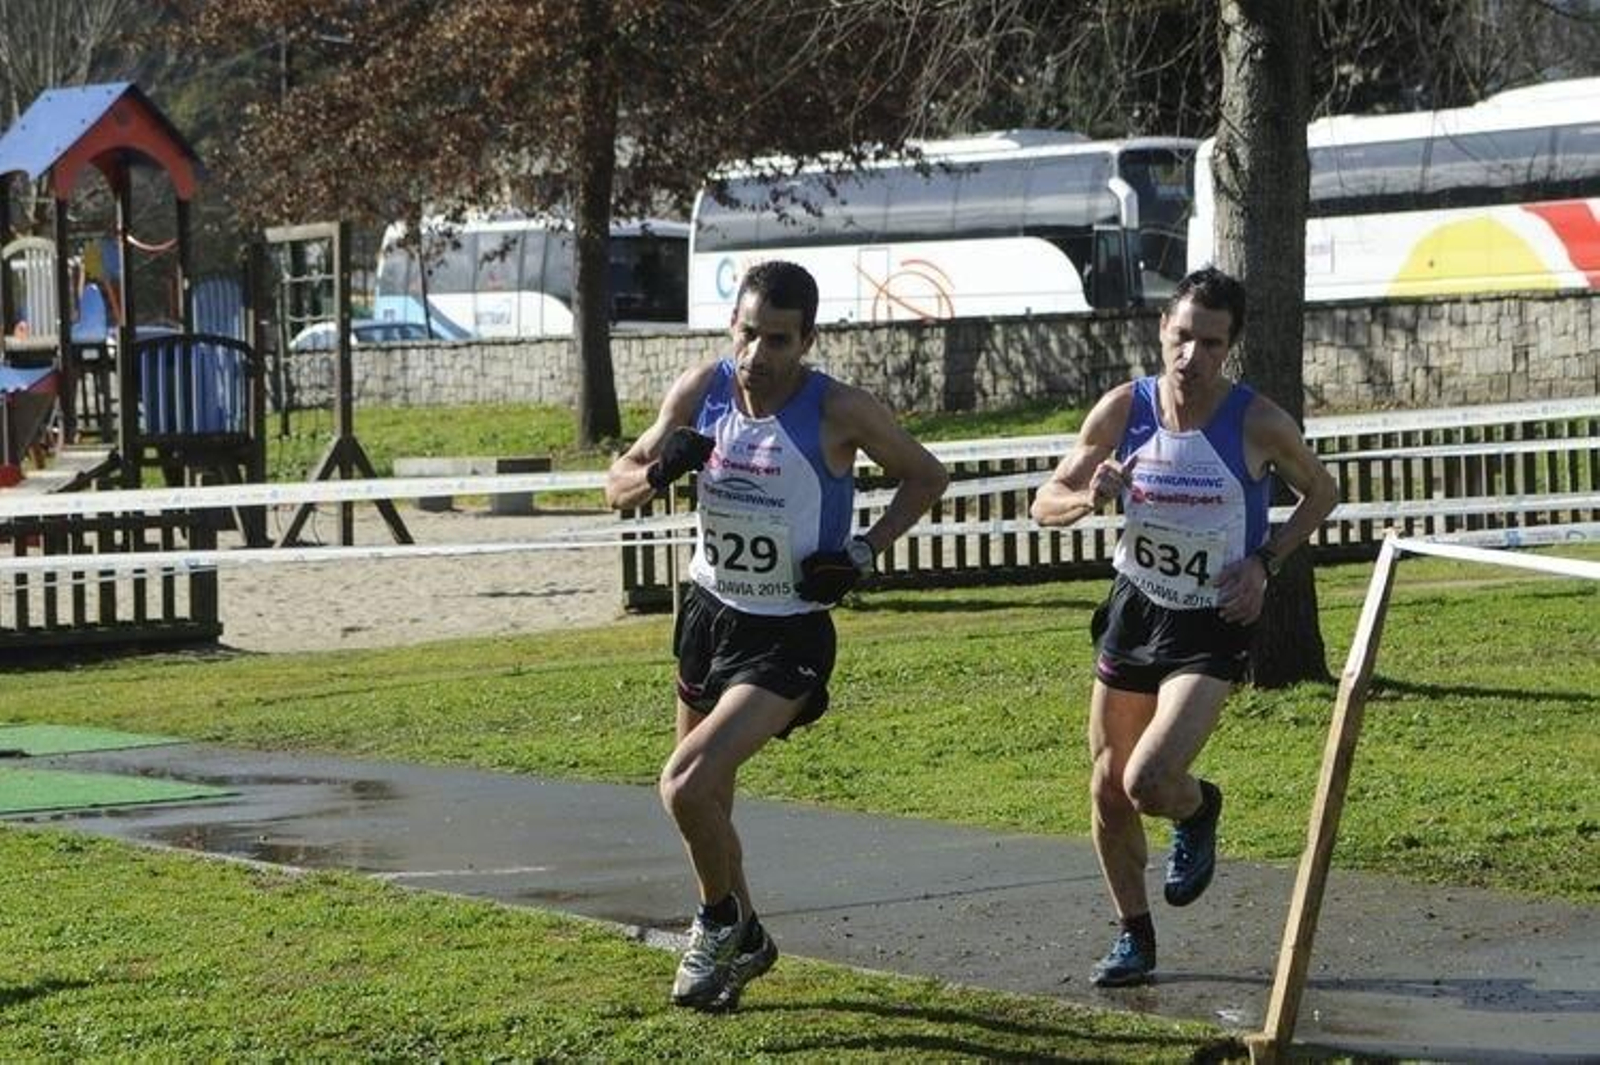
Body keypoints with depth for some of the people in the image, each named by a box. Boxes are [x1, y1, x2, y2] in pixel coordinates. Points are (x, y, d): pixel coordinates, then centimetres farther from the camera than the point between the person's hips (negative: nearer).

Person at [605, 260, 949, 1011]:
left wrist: (864, 552, -16)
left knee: (686, 785, -22)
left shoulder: (838, 412, -19)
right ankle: (743, 941, 42)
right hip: (709, 613, 6)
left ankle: (719, 923, 4)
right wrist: (657, 472, -21)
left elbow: (927, 478, -3)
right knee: (705, 801, 19)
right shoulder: (703, 391, -7)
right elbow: (618, 486, 2)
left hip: (786, 638, -6)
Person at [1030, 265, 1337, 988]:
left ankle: (1199, 810, 17)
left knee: (1149, 782, -21)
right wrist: (1088, 499, -22)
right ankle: (1134, 936, 30)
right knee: (1108, 792, 8)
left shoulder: (1257, 424, -15)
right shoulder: (1123, 410, -7)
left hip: (1211, 628, -4)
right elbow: (1045, 504, 0)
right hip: (1134, 611, 4)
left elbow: (1321, 493, 4)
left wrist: (1265, 561, -10)